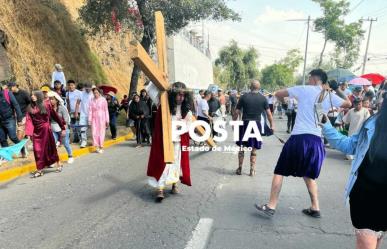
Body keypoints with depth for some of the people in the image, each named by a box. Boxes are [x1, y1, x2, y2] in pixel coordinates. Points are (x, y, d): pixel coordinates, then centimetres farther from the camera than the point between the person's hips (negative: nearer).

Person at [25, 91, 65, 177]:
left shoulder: (47, 105, -3)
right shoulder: (30, 108, 5)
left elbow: (55, 116, -1)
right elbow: (29, 120, -3)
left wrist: (63, 127, -2)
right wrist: (29, 133, -15)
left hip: (46, 129, -3)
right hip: (36, 131, 3)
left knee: (50, 148, 6)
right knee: (38, 150, 5)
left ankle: (58, 164, 24)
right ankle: (39, 170, 15)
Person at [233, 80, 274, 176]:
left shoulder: (244, 97, -2)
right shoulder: (263, 98, 1)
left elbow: (237, 112, -1)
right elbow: (268, 113, 0)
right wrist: (272, 125, 10)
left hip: (245, 124, -1)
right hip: (256, 124, 1)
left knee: (242, 147, 11)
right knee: (254, 149, 11)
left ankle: (239, 168, 17)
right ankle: (252, 170, 15)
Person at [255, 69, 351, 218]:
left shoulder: (304, 89, 0)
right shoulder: (331, 96, 11)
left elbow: (278, 94, 6)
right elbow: (348, 104, 31)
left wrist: (284, 101, 26)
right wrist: (337, 90, 32)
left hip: (299, 138, -5)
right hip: (316, 140, 5)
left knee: (279, 172, 5)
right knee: (308, 175, 24)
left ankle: (271, 207, 5)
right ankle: (315, 208, 27)